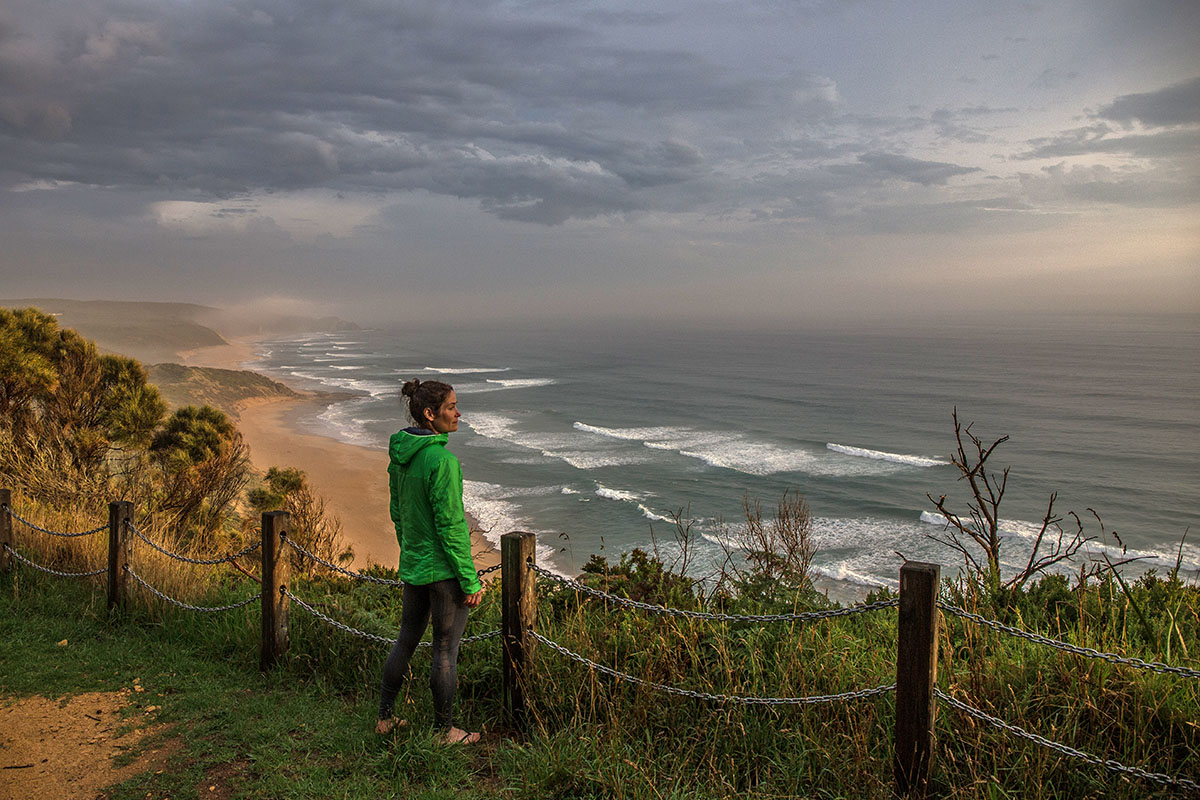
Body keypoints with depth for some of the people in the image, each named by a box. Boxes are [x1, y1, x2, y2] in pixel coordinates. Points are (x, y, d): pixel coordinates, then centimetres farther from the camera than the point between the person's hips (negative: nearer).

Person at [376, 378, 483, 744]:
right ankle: (444, 731, 20)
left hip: (412, 566, 8)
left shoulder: (399, 454, 3)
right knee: (446, 650, 6)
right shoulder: (442, 460, -23)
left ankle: (385, 717, 34)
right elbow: (451, 527, -22)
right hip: (445, 569, -8)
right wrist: (470, 580, -15)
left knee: (407, 639, 22)